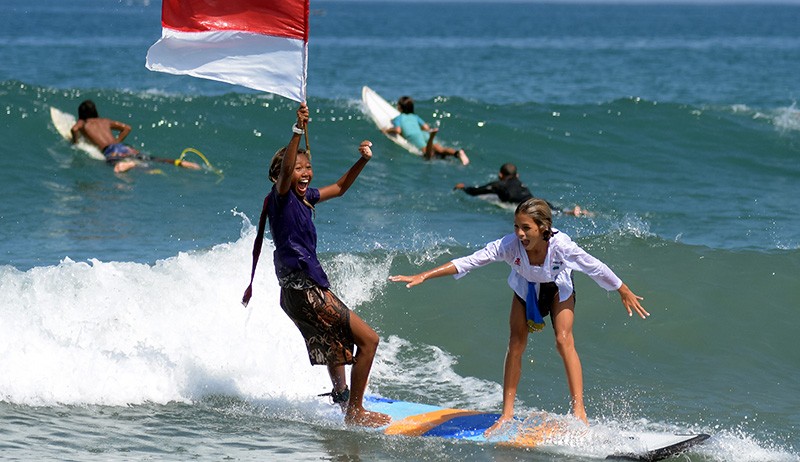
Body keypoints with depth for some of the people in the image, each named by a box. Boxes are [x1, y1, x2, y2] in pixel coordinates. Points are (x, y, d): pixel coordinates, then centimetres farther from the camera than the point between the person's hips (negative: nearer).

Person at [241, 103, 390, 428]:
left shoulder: (305, 197, 11)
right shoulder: (281, 195, -13)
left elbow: (339, 188, 27)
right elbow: (283, 171, -35)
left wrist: (363, 161, 14)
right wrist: (298, 132, -47)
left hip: (311, 285, 10)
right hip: (302, 289, -10)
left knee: (333, 338, 36)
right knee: (368, 339, -10)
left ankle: (340, 393, 59)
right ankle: (354, 412, -5)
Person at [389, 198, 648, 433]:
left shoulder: (561, 245, -39)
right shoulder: (510, 245, -37)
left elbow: (596, 268, -24)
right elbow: (469, 261, -38)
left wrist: (625, 293, -12)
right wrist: (423, 277, -44)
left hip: (558, 288, -2)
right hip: (526, 288, 2)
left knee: (563, 339, -18)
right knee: (516, 344, -5)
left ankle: (578, 410, -15)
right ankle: (507, 413, 2)